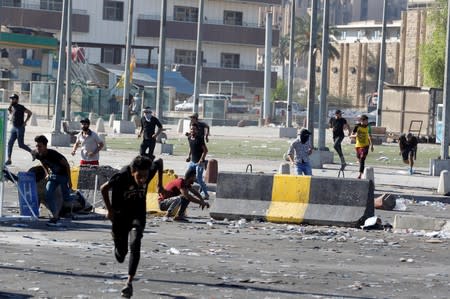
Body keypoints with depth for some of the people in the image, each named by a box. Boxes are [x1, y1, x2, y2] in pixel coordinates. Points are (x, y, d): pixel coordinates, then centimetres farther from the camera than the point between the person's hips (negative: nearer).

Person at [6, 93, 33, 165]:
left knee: (21, 145, -3)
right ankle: (9, 160, 2)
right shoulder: (11, 107, 10)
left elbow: (30, 113, -11)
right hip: (13, 128, 7)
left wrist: (25, 122, -11)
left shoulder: (21, 107, -12)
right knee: (10, 143, 0)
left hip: (20, 128, -7)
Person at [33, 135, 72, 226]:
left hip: (63, 175, -5)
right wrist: (47, 173, 9)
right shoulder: (37, 154, -13)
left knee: (66, 198, -5)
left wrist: (69, 180, -17)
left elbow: (66, 165, -21)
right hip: (53, 175, 5)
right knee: (48, 196, -9)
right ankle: (56, 217, -4)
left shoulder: (53, 154, -31)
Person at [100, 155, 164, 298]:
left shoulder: (151, 170, -21)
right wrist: (110, 210, -12)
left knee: (135, 245, -22)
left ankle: (129, 282, -21)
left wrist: (160, 183, 9)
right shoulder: (122, 176, -29)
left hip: (138, 213, 1)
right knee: (121, 253, 11)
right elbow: (104, 189, -14)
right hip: (120, 214, -1)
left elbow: (159, 162, 3)